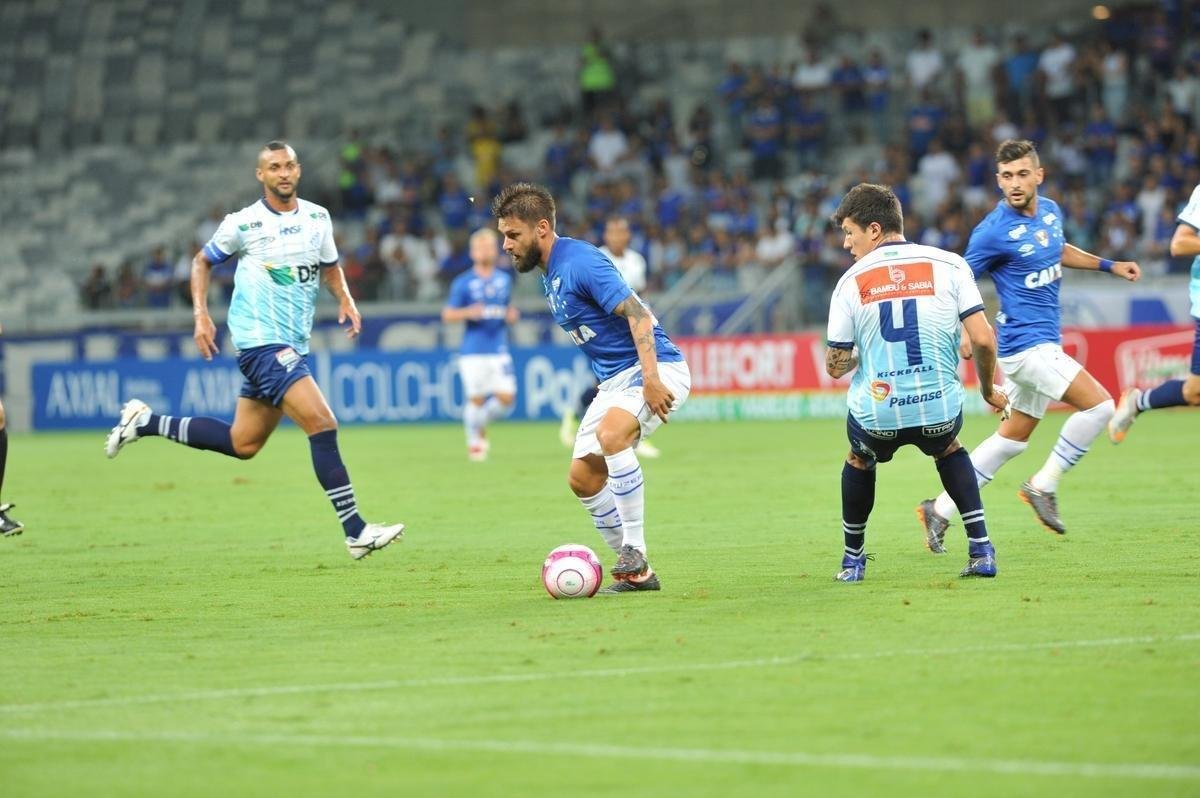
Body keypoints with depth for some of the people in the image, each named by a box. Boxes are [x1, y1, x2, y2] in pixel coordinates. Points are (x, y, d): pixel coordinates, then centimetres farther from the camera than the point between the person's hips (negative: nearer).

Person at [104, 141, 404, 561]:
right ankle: (356, 532, -18)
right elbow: (202, 261, 7)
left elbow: (329, 266, 24)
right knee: (323, 425, -19)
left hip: (294, 345, 7)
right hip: (261, 341, -7)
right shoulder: (243, 223, -6)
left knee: (242, 444, 14)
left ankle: (145, 421, 28)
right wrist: (200, 314, -4)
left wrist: (345, 300, 5)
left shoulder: (318, 217, 8)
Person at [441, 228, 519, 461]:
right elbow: (447, 315, 1)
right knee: (476, 398, -4)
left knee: (506, 398, -6)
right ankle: (475, 440, 15)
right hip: (473, 352, -3)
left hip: (499, 350, 3)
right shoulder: (463, 282, 0)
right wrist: (468, 313, -18)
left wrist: (511, 314, 2)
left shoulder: (505, 279, 12)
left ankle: (481, 420, 22)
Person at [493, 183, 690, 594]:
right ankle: (635, 571, 12)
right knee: (583, 478, 2)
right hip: (614, 378, 10)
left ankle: (634, 551, -25)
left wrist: (651, 379, -32)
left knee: (610, 433, -34)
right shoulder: (549, 274, 12)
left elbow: (638, 314, -24)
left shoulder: (579, 262, -18)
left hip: (655, 369, -10)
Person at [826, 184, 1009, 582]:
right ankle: (981, 551, 22)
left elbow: (835, 366, 4)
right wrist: (988, 389, 12)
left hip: (876, 414, -1)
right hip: (940, 409, 1)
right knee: (949, 450, 34)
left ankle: (853, 560, 39)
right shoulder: (948, 265, 0)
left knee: (859, 459, 33)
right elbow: (983, 339, -6)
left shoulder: (851, 281, 0)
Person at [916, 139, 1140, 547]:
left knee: (1012, 439, 14)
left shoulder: (1051, 211, 6)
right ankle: (1043, 486, -3)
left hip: (1043, 342, 8)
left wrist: (1108, 265, 20)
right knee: (1099, 405, -17)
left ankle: (939, 509, 20)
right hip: (1025, 342, -8)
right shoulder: (993, 231, -17)